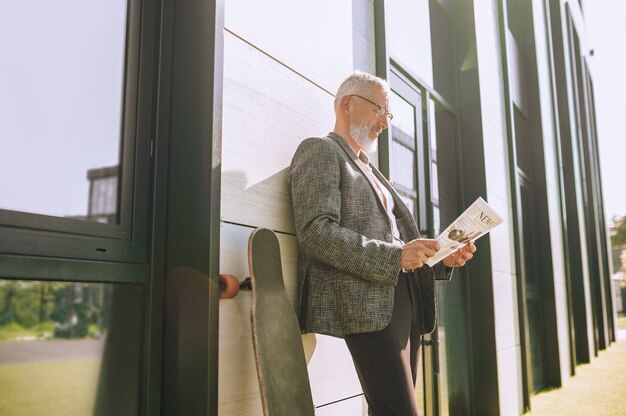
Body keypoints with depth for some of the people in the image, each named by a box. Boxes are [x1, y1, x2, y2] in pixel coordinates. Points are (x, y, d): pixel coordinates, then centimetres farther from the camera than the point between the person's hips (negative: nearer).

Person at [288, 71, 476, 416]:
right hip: (367, 303, -9)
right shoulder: (320, 150, -1)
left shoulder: (369, 169, 26)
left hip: (404, 299, 9)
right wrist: (395, 256, -21)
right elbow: (315, 232, -16)